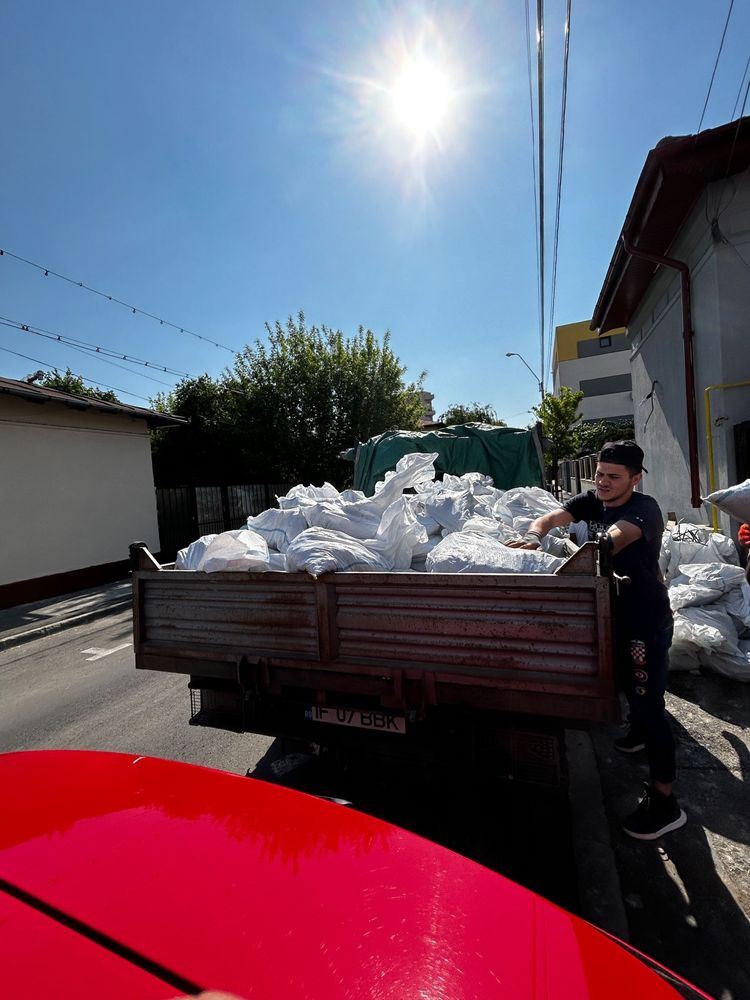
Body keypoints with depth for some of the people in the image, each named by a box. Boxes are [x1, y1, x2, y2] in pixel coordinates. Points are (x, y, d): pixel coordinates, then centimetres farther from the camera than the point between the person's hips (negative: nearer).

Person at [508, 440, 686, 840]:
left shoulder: (644, 508, -22)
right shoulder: (592, 501, -2)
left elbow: (613, 539, -44)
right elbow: (552, 516, -19)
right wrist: (534, 535, -43)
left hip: (647, 621, -7)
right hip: (614, 613, 7)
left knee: (648, 701, -4)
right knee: (627, 682, 27)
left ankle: (664, 801, 11)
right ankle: (639, 731, 55)